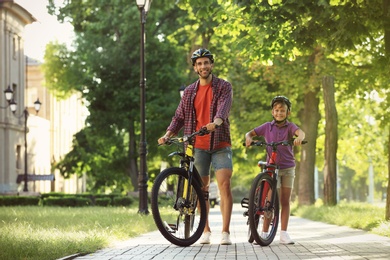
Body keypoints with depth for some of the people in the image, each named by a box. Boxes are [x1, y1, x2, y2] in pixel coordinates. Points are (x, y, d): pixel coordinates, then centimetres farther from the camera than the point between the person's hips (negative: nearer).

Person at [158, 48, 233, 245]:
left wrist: (215, 122, -38)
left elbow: (223, 108, -17)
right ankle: (206, 230, 18)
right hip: (198, 146, 3)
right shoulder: (189, 92, 12)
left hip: (220, 144, -3)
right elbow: (179, 116, 10)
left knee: (224, 185, -14)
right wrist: (168, 134, -8)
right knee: (202, 188, 7)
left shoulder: (224, 87, 1)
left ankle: (225, 232, -13)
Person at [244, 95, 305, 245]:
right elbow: (250, 133, 3)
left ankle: (284, 233, 8)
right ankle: (264, 233, -4)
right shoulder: (267, 127, 3)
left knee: (285, 201, 3)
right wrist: (248, 137, -21)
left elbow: (300, 132, -20)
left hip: (288, 167, 1)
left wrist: (299, 137, -44)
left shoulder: (289, 126, -1)